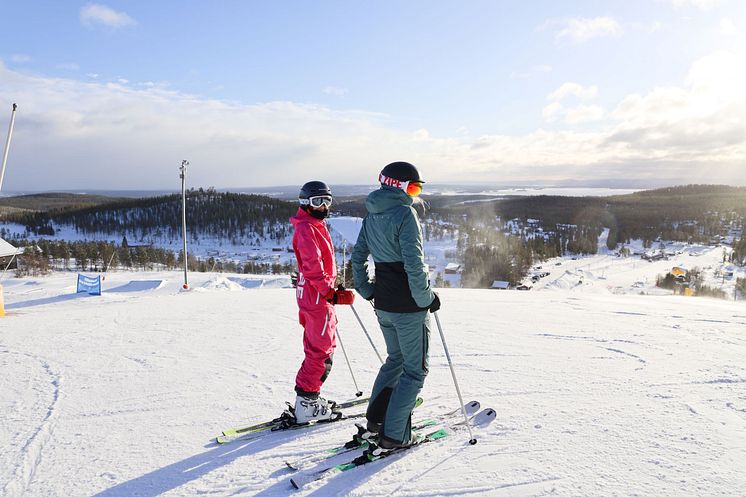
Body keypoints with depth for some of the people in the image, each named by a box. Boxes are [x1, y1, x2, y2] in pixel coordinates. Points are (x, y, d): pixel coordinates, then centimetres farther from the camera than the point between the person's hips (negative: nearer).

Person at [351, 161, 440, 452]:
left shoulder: (372, 216, 9)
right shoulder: (405, 213, -17)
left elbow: (358, 256, 14)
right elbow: (414, 264, -22)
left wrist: (366, 290, 20)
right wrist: (427, 298, -11)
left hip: (383, 304, 8)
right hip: (409, 307, -8)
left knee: (395, 359, 26)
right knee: (415, 370, 5)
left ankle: (375, 417, 30)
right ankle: (393, 435, 7)